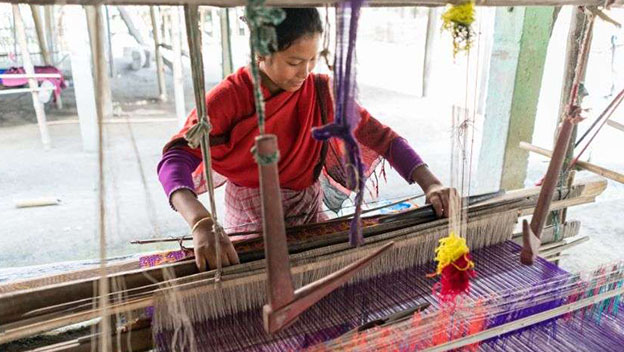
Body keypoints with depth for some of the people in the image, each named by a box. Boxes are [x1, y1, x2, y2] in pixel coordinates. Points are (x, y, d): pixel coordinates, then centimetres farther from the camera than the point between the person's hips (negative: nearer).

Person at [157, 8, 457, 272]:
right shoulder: (229, 97, -17)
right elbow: (175, 158, -27)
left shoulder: (322, 91, -8)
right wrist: (202, 223, -47)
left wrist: (430, 184, -26)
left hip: (309, 215, 3)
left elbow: (381, 137, -10)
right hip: (251, 221, -2)